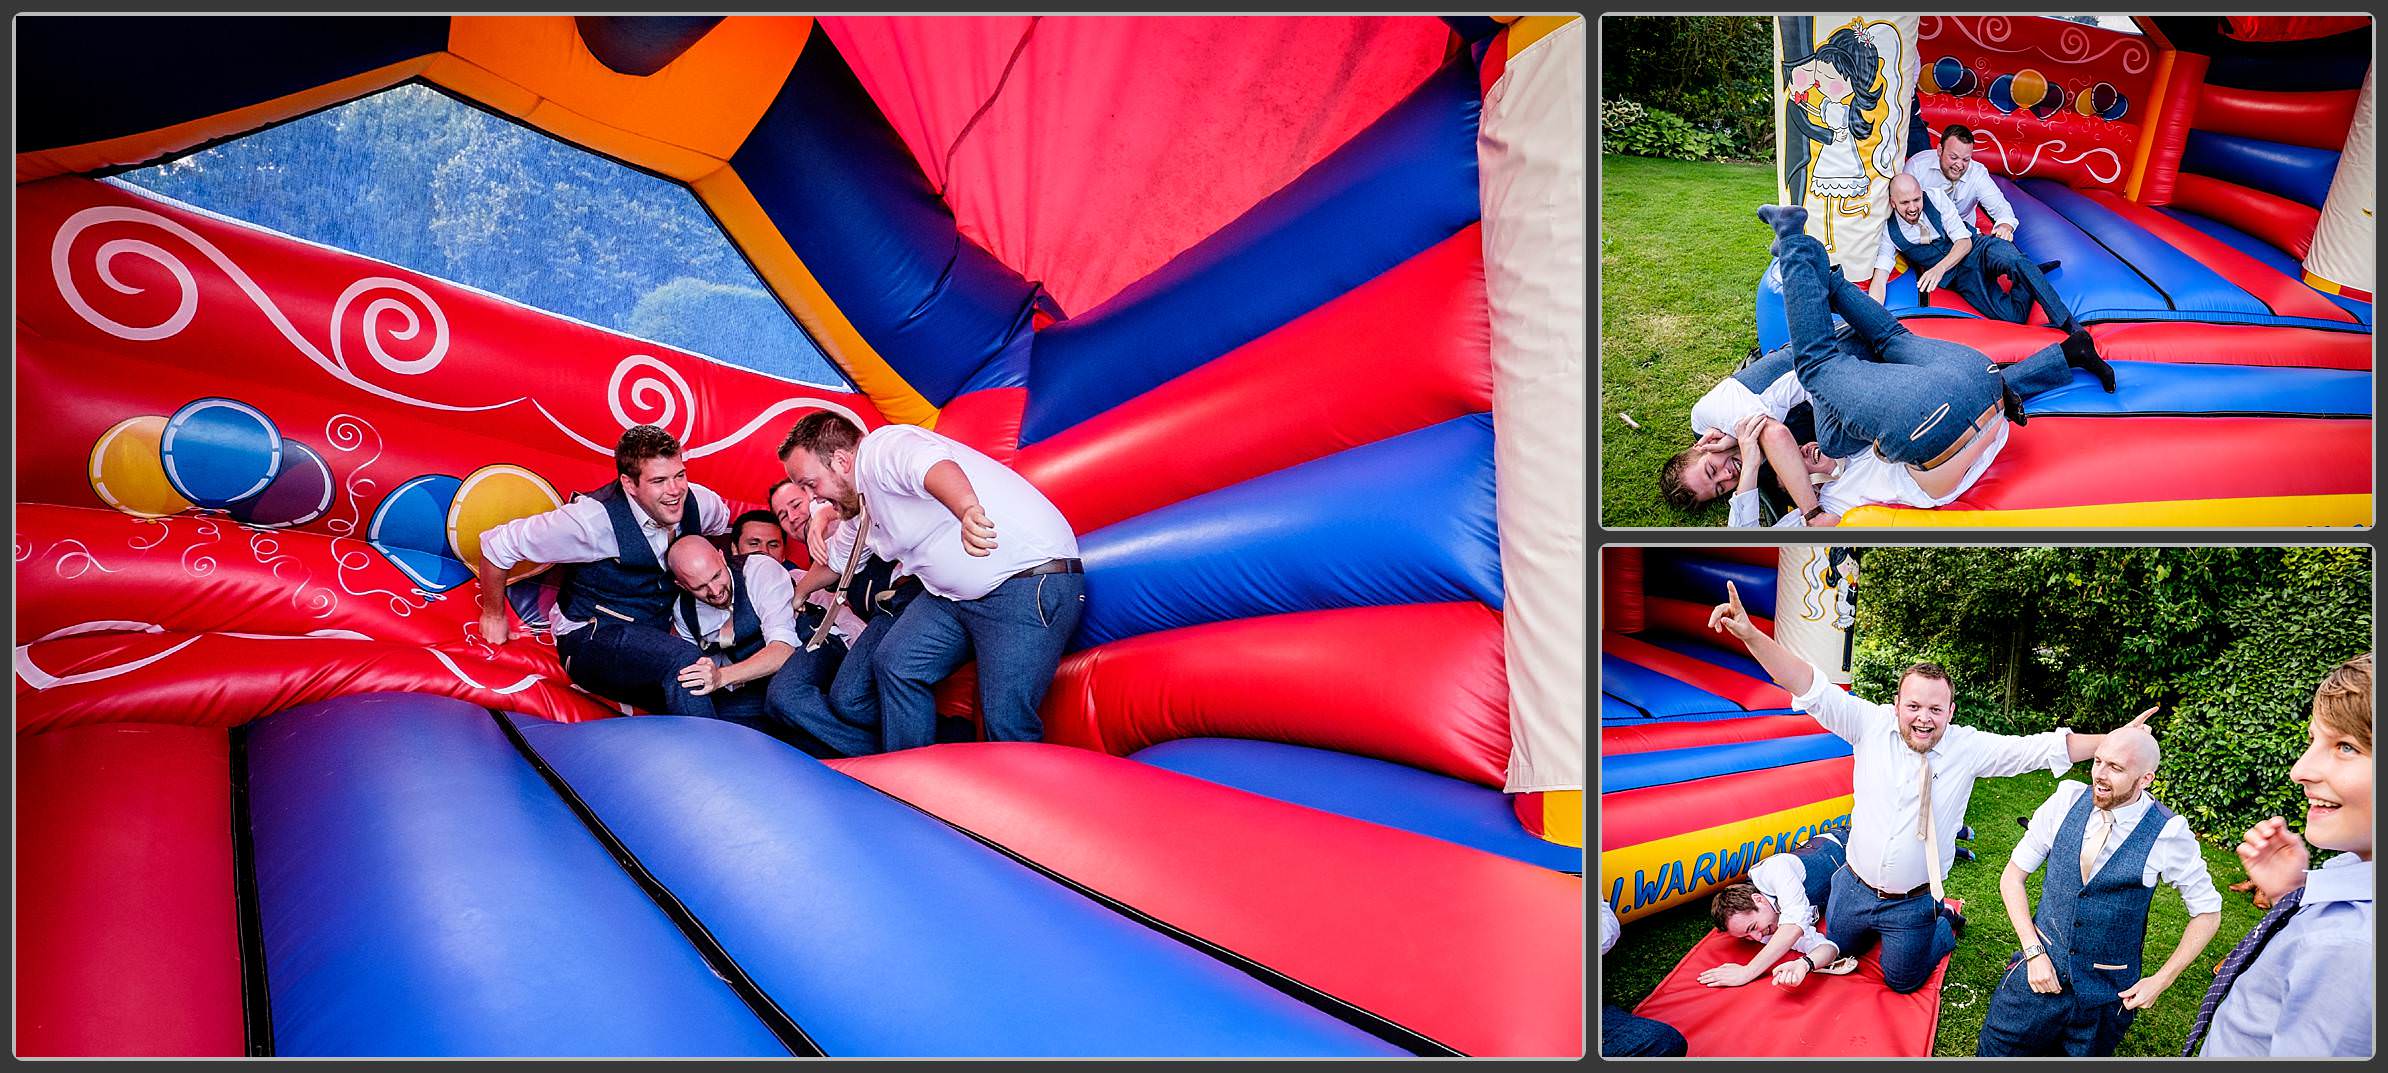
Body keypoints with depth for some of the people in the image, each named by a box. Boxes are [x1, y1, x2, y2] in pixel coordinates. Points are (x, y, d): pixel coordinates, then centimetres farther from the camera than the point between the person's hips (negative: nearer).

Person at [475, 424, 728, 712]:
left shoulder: (698, 502, -7)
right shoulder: (593, 519, -21)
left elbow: (723, 522, 22)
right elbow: (497, 543, -9)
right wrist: (494, 615, 4)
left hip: (659, 635, 6)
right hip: (593, 637, -6)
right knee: (685, 663, -34)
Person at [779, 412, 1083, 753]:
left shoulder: (882, 449, -15)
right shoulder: (860, 501, 16)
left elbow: (932, 466, -40)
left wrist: (968, 511, -60)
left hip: (1030, 584, -10)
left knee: (1006, 719, -18)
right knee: (894, 664, -3)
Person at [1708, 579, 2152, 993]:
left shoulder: (1967, 747, -14)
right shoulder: (1872, 725, -15)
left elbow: (2041, 748, -12)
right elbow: (1812, 688, -24)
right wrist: (1749, 634, -38)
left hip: (1913, 903, -1)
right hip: (1853, 887, 2)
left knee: (1903, 980, 16)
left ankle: (1945, 923, 42)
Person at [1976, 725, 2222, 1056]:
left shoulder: (2168, 833, -16)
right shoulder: (2066, 801, -10)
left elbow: (2207, 913, -1)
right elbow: (2012, 877, -2)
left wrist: (2161, 980, -7)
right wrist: (2034, 952, -11)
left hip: (2106, 994, -2)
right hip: (2040, 969, 2)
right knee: (1993, 1053, 5)